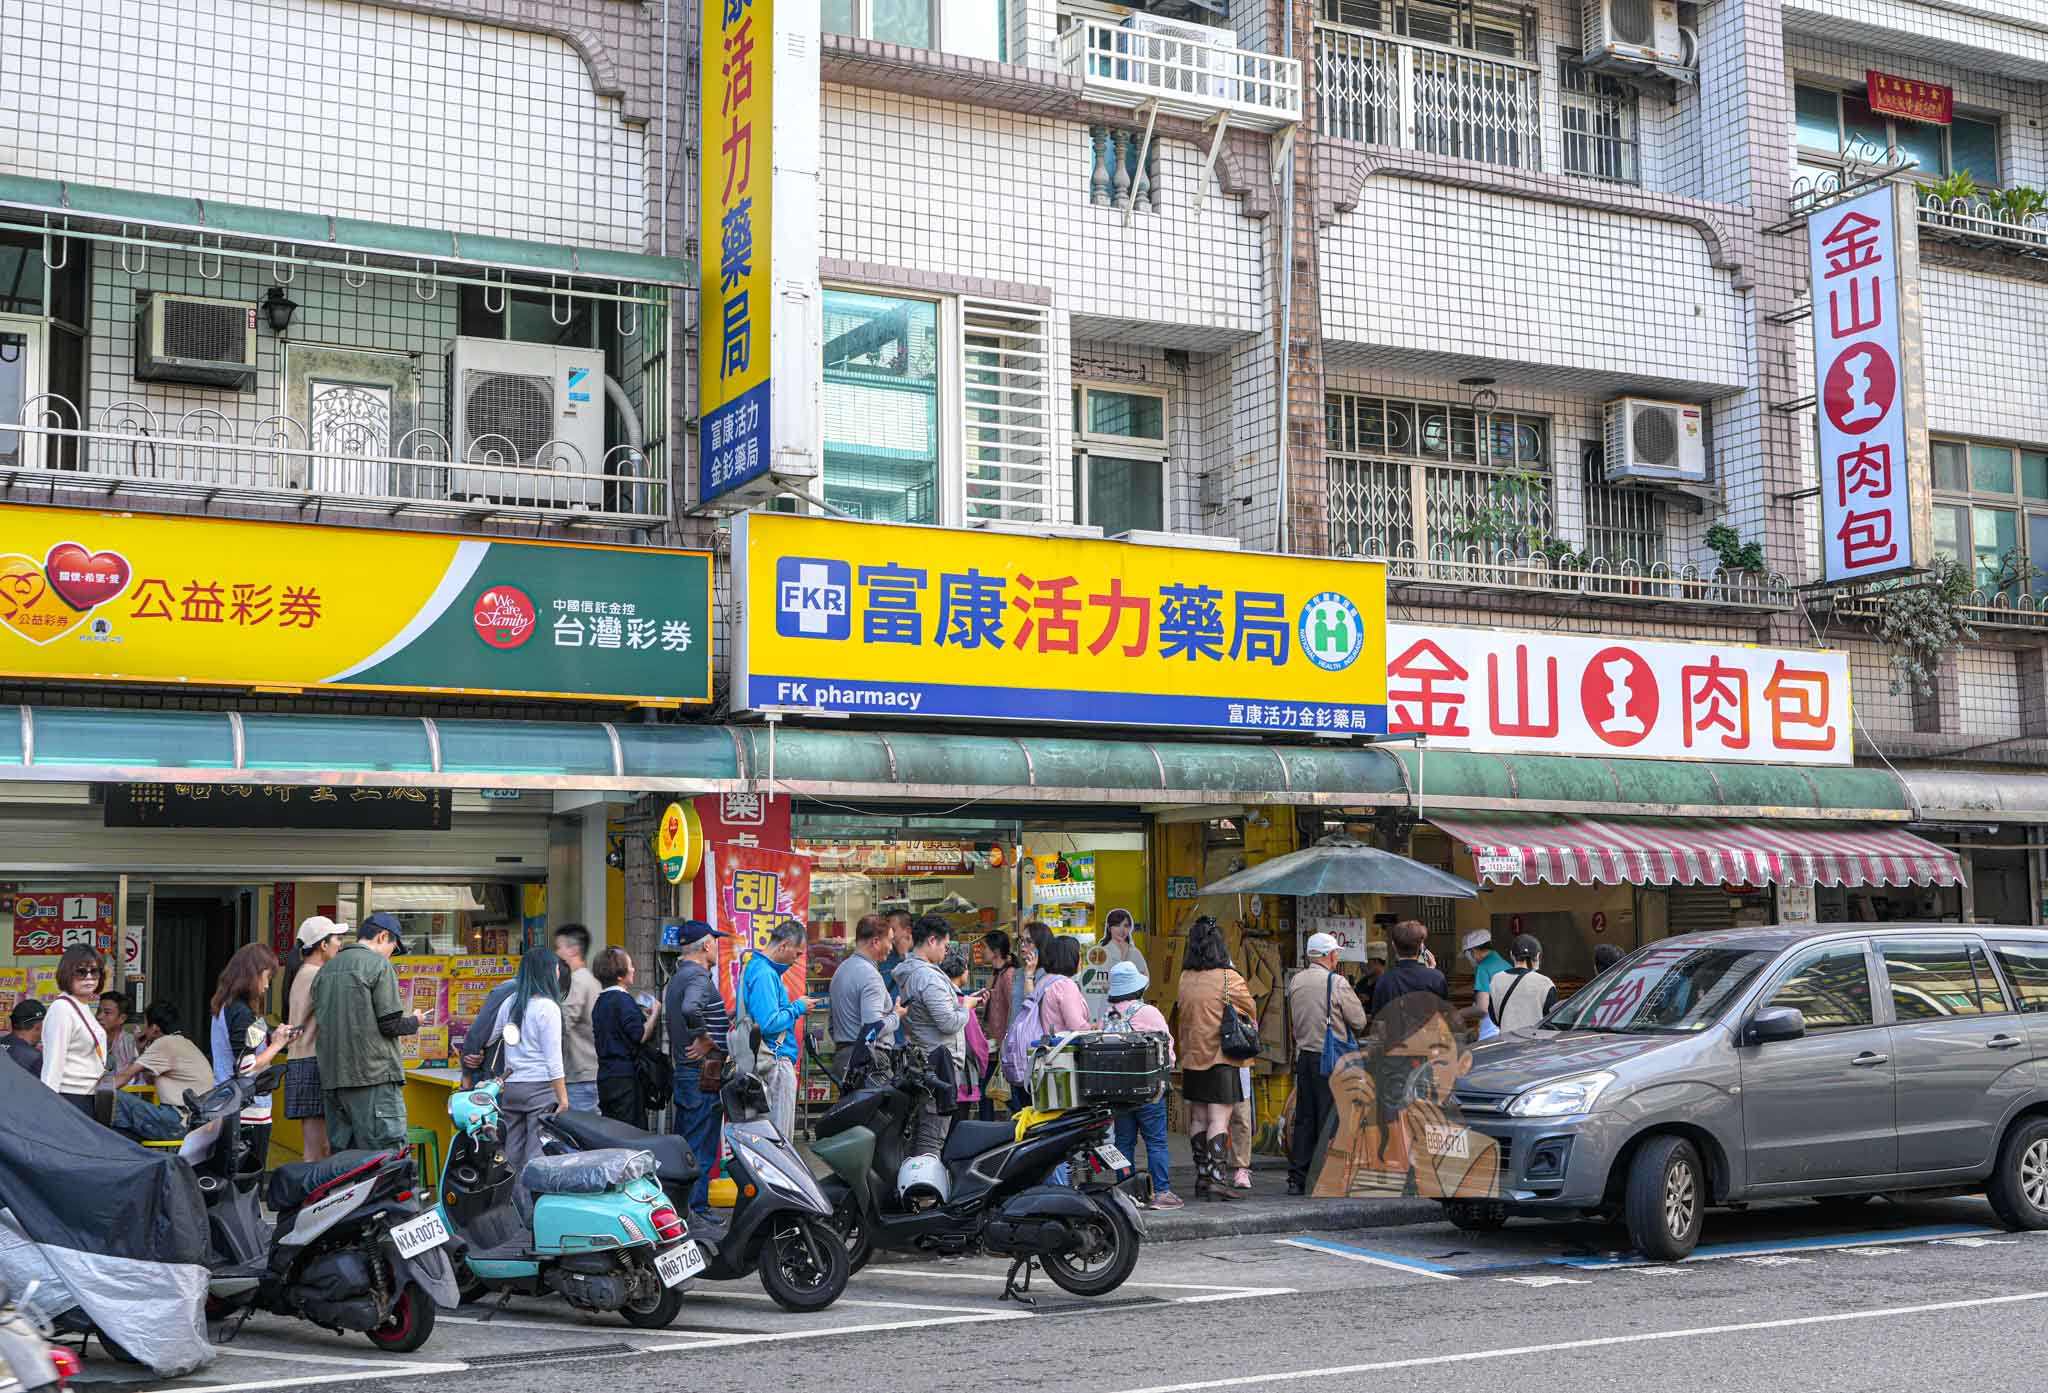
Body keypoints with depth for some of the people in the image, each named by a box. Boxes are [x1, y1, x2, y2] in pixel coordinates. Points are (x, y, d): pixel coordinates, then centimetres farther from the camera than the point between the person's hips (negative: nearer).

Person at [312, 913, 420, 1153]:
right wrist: (414, 1023, 8)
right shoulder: (378, 964, -6)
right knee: (387, 1158, -7)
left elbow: (323, 1022, 18)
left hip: (332, 1078, 7)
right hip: (374, 1074, -7)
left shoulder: (326, 969, 16)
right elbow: (390, 1024, -11)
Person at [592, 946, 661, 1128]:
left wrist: (643, 1015, 17)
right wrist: (655, 1013, -2)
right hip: (625, 1077, -9)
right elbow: (641, 1036, -18)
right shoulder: (623, 1000, -14)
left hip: (605, 1077, 9)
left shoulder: (600, 1001, 14)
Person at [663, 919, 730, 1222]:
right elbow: (690, 1008, -35)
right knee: (701, 1148, -4)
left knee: (684, 1141, 15)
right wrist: (705, 1038, -22)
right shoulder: (699, 976, -16)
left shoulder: (676, 978, 16)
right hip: (703, 1074, -10)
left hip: (683, 1072, 10)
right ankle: (696, 1206, -1)